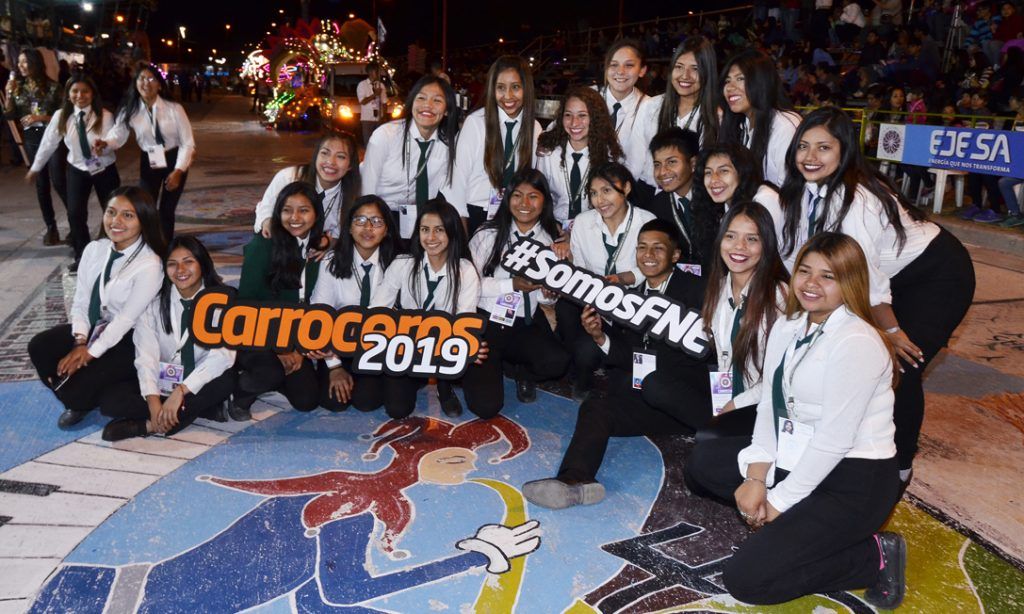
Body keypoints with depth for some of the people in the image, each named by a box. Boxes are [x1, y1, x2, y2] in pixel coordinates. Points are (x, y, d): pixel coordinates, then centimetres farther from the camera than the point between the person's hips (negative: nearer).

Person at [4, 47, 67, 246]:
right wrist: (9, 94, -7)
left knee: (58, 181, -9)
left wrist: (41, 118, -15)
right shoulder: (18, 87, 7)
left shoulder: (52, 87, -5)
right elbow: (9, 115, 4)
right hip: (31, 140, 4)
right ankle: (51, 227, 13)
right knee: (41, 184, 7)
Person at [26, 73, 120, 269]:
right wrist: (35, 168, 8)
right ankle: (81, 255, 14)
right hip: (77, 170, 2)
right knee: (75, 213, -3)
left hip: (105, 170, -2)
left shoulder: (105, 116, -17)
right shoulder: (61, 116, -11)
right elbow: (48, 143, -1)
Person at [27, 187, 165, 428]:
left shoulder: (149, 265, -22)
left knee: (84, 381, -24)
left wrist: (91, 351, -20)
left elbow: (127, 318, -21)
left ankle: (79, 401, 15)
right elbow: (80, 300, 0)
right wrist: (80, 340, -14)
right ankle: (76, 398, 10)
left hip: (129, 339, -7)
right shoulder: (94, 249, -1)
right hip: (95, 326, 7)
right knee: (39, 346, -10)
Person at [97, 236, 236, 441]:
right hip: (163, 382, 3)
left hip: (200, 384, -2)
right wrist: (153, 402, -26)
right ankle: (202, 409, -21)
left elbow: (222, 355, -20)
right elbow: (146, 356, -11)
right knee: (108, 400, -19)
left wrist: (181, 392, -28)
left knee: (226, 380, -34)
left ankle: (146, 426, -25)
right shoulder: (155, 303, -1)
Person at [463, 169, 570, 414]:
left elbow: (548, 297, 11)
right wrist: (513, 285, -19)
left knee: (557, 362, -28)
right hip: (485, 321, -2)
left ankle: (523, 371, 11)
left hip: (526, 324, 3)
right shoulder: (488, 234, -5)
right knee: (486, 405, -15)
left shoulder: (551, 238, 3)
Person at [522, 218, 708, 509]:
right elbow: (625, 359, 8)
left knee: (654, 383, -33)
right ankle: (576, 481, -44)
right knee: (594, 407, -22)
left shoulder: (695, 290, 4)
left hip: (687, 401, -3)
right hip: (642, 404, 4)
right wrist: (600, 338, -10)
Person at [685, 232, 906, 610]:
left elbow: (834, 440, -23)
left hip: (854, 479, -9)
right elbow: (770, 406, 2)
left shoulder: (855, 342, -21)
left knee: (746, 579, -16)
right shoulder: (787, 328, 6)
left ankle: (875, 558, 0)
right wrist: (755, 479, -9)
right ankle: (791, 522, 8)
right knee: (702, 462, 14)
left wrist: (779, 502, -15)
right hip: (797, 460, 9)